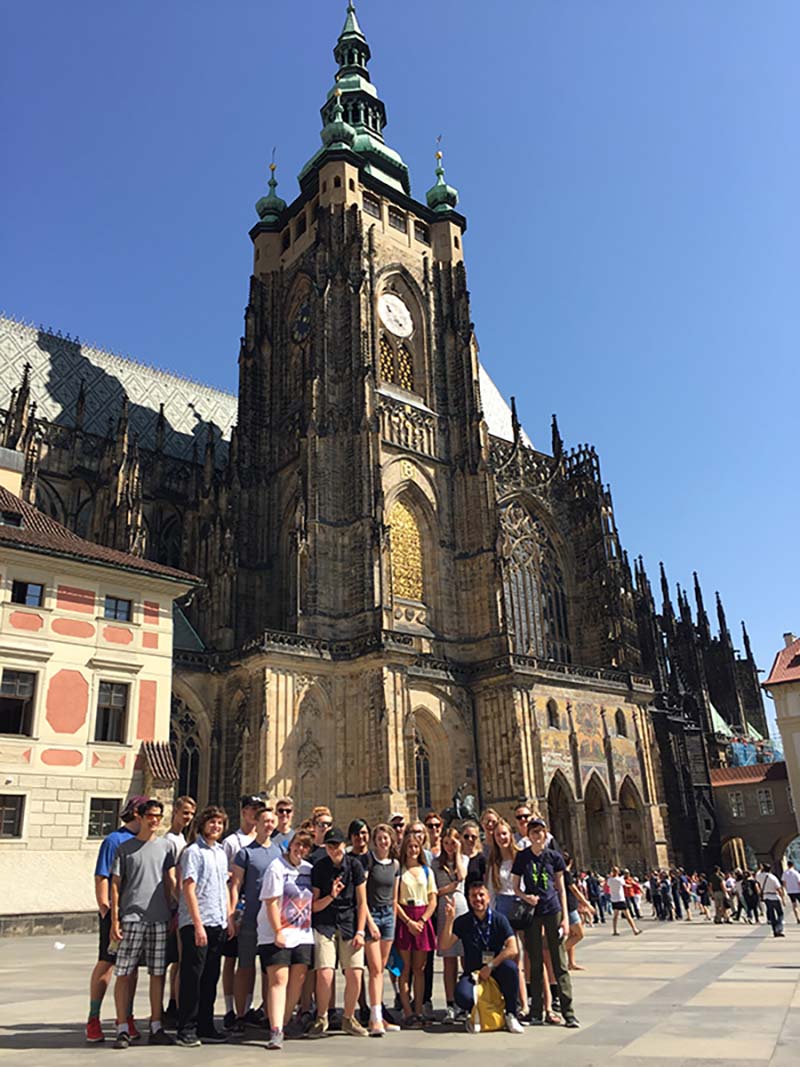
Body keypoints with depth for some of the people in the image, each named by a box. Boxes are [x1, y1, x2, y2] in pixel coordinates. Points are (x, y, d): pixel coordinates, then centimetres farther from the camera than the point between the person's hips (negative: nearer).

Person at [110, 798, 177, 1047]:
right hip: (132, 917, -2)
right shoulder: (125, 848, 3)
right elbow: (116, 884, 3)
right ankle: (122, 1029, 10)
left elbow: (170, 882, 10)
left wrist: (173, 913, 4)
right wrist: (115, 919, -2)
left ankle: (156, 1028, 16)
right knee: (123, 973, 0)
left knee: (158, 973, 6)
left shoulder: (166, 845, 9)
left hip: (159, 919, 2)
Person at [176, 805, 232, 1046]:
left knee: (211, 977, 12)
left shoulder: (221, 852, 15)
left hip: (218, 924, 7)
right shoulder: (193, 851, -7)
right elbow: (188, 889, -12)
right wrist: (198, 924, -16)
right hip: (196, 923, -7)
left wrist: (229, 918, 15)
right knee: (192, 976, -1)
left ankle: (205, 1026, 21)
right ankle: (186, 1030, 8)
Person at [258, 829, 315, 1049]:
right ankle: (276, 1031, -10)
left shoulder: (309, 869, 10)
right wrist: (278, 932, -13)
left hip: (303, 934, 6)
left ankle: (283, 1023, 18)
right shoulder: (276, 868, -8)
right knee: (278, 980, -10)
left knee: (297, 981, 5)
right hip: (276, 935, -6)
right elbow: (271, 903, -11)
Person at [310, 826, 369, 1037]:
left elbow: (362, 902, 4)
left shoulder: (354, 866, 0)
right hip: (324, 924, -1)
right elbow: (314, 906, 3)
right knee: (324, 974, -13)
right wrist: (331, 896, -15)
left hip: (350, 924, 1)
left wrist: (360, 931, -3)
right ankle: (321, 1018, 12)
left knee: (355, 974, -7)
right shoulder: (318, 868, -1)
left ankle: (348, 1019, 17)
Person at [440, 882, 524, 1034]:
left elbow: (513, 949, -13)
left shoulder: (499, 919, -3)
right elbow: (446, 945, -10)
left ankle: (511, 1015, -10)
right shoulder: (462, 921, 1)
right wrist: (449, 919, -22)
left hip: (496, 971, 0)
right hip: (472, 972, 0)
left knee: (510, 967, -33)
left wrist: (490, 966, -19)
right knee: (462, 996, -31)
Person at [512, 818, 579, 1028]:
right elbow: (515, 887, 6)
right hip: (532, 912, 0)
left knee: (560, 963, 0)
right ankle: (536, 1012, 14)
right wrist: (526, 897, -15)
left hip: (553, 910, 0)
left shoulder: (554, 857, 3)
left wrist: (565, 917, 1)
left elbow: (561, 888, 7)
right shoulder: (522, 857, 2)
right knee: (535, 963, 6)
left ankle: (568, 1013, 3)